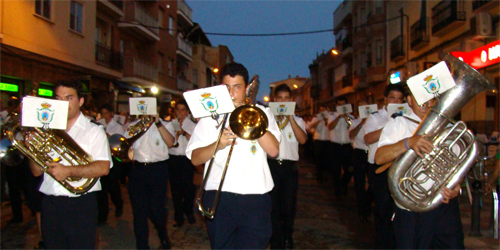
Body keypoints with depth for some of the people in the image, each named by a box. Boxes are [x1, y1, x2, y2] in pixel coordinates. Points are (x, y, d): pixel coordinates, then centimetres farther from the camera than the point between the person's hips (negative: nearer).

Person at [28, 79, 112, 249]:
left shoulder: (93, 131, -2)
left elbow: (103, 168, -15)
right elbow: (37, 171, 11)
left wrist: (68, 171, -24)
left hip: (81, 205, -4)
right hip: (50, 203, 4)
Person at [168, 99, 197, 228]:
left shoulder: (192, 125, 4)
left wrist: (184, 132, -17)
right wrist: (177, 133, -11)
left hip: (186, 159, -2)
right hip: (173, 158, 2)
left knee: (188, 187, -3)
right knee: (175, 188, 4)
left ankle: (189, 212, 23)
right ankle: (178, 217, 16)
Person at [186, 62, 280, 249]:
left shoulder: (261, 112, 9)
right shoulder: (210, 116, 10)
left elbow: (273, 150, -6)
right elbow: (195, 159, 3)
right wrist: (218, 145, -15)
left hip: (255, 197, 0)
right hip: (219, 197, 1)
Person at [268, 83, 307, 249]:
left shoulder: (297, 120, 11)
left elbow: (302, 139, -8)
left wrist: (290, 118, -11)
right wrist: (276, 120, -12)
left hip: (290, 166, 1)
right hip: (271, 165, 0)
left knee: (289, 205, 5)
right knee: (273, 205, 4)